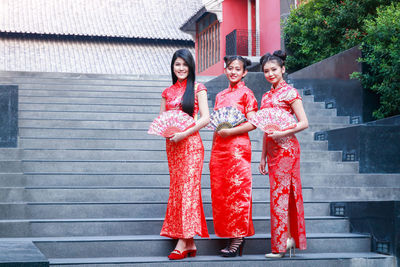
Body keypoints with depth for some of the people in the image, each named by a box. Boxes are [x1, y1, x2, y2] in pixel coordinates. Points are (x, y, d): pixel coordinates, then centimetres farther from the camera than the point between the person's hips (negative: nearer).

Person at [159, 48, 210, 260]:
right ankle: (190, 244, 7)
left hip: (190, 143, -5)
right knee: (177, 189, 3)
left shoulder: (197, 89, 1)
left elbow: (205, 118, -6)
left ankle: (182, 242, -13)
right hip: (172, 145, 5)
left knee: (187, 187, -11)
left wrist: (184, 133, -16)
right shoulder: (167, 92, 15)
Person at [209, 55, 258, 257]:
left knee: (237, 190, -7)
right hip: (219, 147, 7)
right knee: (220, 192, 3)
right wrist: (213, 150, 14)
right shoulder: (220, 96, 18)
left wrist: (230, 131, -16)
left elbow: (253, 123, -7)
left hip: (238, 146, -6)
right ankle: (231, 236, 9)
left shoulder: (246, 94, 0)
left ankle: (238, 236, -3)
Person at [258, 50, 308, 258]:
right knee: (285, 193, 8)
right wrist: (263, 156, 16)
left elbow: (304, 123, -10)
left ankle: (280, 245, -5)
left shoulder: (289, 92, -5)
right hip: (272, 148, 7)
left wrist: (282, 133, -21)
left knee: (280, 193, -8)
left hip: (286, 147, -7)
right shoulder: (266, 96, 16)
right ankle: (291, 238, 12)